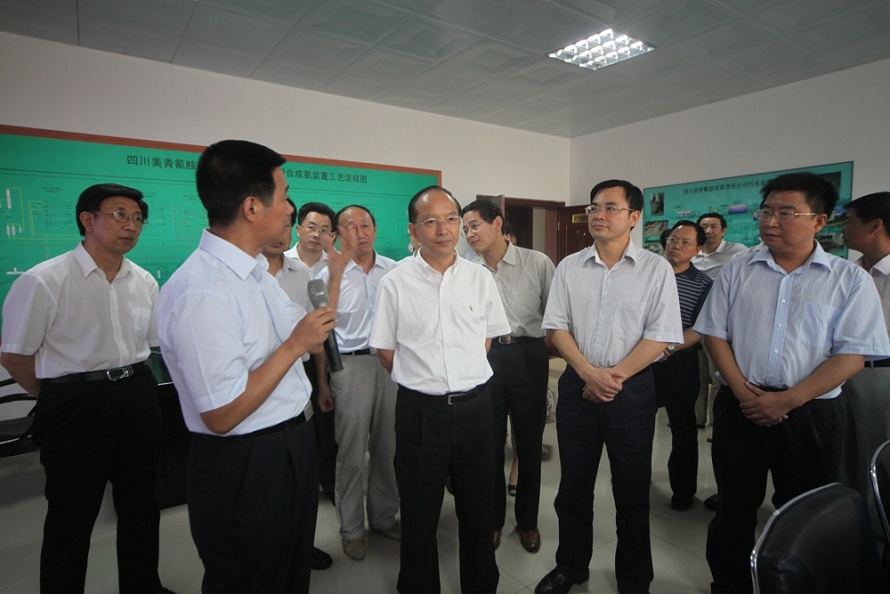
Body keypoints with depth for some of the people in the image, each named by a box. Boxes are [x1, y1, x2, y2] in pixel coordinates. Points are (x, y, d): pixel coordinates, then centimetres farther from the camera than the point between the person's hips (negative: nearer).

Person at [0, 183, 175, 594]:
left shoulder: (144, 282, 3)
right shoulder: (44, 281, -13)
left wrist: (131, 382, 8)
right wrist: (64, 396, 2)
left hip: (138, 400, 6)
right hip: (76, 406, -5)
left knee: (140, 504, 20)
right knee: (71, 516, 11)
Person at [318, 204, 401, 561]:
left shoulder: (395, 271, 5)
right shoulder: (329, 275, -1)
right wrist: (323, 381, 1)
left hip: (392, 361, 3)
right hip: (351, 364, -2)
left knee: (389, 446, 13)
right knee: (352, 451, 7)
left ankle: (384, 516, 35)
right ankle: (351, 528, 27)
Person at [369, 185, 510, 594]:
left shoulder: (480, 278, 1)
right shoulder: (395, 283, -5)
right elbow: (385, 349, 2)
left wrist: (465, 375, 7)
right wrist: (422, 379, 1)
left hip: (474, 405, 2)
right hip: (419, 410, -2)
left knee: (479, 510, 18)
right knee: (419, 512, 15)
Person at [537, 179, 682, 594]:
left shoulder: (656, 269, -4)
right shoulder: (569, 267, 3)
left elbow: (660, 335, -8)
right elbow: (557, 326, 0)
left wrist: (614, 376, -13)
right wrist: (590, 374, -12)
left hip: (632, 389, -2)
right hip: (577, 386, 2)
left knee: (632, 492, 12)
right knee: (573, 485, 15)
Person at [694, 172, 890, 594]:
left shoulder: (850, 280, -2)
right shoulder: (737, 271, 4)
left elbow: (852, 354, -8)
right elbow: (715, 333, 3)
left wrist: (788, 400, -16)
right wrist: (741, 390, -9)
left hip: (810, 414, -1)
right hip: (739, 407, 2)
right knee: (734, 506, 14)